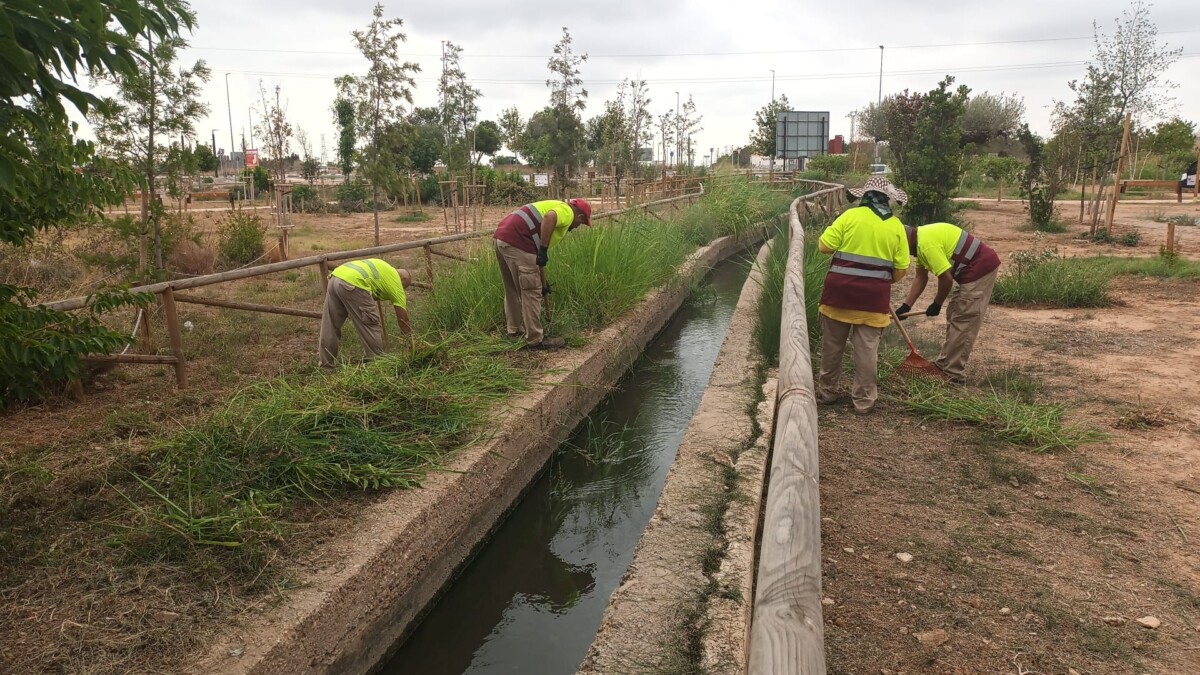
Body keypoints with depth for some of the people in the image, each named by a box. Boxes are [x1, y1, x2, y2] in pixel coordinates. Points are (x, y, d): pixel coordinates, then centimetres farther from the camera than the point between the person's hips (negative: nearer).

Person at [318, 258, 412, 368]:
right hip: (352, 284, -8)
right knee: (371, 325, 6)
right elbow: (403, 319, 16)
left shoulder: (384, 269, 32)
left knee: (330, 326, 14)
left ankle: (326, 364, 22)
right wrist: (412, 342, 26)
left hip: (335, 277, 8)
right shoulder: (396, 282, 12)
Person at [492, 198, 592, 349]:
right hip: (517, 241, -10)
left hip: (501, 237, 10)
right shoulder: (567, 212, 3)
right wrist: (544, 250, -16)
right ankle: (535, 340, 8)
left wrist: (542, 281, 37)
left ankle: (515, 330, 36)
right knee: (531, 292, 0)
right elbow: (549, 218, -23)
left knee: (512, 290, 23)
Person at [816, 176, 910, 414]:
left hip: (840, 288, -1)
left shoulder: (850, 215, -3)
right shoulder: (896, 225, 4)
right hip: (874, 294, 1)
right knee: (867, 348, 6)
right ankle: (864, 400, 13)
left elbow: (824, 246, -6)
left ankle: (827, 391, 23)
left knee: (833, 344, 12)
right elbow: (901, 270, 4)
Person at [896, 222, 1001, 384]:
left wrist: (936, 304, -6)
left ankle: (951, 374, -4)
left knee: (963, 321, -8)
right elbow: (920, 278, 12)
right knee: (954, 316, 16)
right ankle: (944, 364, 24)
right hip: (971, 269, 11)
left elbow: (946, 278, -22)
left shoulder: (927, 244, -24)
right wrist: (906, 306, 7)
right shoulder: (921, 240, 9)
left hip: (980, 268, -11)